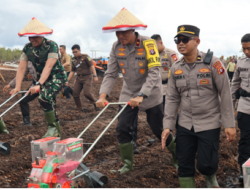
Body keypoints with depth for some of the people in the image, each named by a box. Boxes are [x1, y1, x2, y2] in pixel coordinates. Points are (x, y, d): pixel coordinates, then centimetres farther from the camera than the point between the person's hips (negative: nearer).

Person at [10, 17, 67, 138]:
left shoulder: (51, 45, -22)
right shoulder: (27, 48, -6)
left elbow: (48, 67, -32)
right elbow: (21, 68, -13)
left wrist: (39, 85, -43)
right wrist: (17, 87, -26)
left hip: (57, 77, -6)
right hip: (41, 78, 6)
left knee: (44, 96, -30)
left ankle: (52, 127, -13)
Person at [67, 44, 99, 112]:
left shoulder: (85, 57, -6)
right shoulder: (74, 60, 10)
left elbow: (91, 65, -12)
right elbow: (72, 71, 15)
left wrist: (95, 76, -23)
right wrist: (67, 81, 10)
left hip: (87, 77, -6)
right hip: (79, 78, 6)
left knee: (87, 93, -21)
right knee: (75, 94, -3)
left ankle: (95, 103, 8)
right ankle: (80, 110, 12)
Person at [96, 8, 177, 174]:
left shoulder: (148, 44, -20)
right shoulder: (116, 47, -6)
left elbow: (154, 73, -27)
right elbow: (111, 74, -7)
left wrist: (141, 96, -37)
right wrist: (103, 95, -22)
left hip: (151, 95, -4)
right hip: (128, 94, 4)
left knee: (159, 130, 5)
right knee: (122, 129, -3)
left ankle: (177, 156, 30)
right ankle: (128, 163, 16)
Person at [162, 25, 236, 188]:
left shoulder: (212, 62, -11)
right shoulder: (176, 68, 2)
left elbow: (225, 94, -9)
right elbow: (172, 98, 7)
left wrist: (229, 124, -11)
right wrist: (168, 125, 0)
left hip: (209, 124, -4)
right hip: (185, 125, 4)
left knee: (205, 164, -3)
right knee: (184, 166, 6)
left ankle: (211, 177, 33)